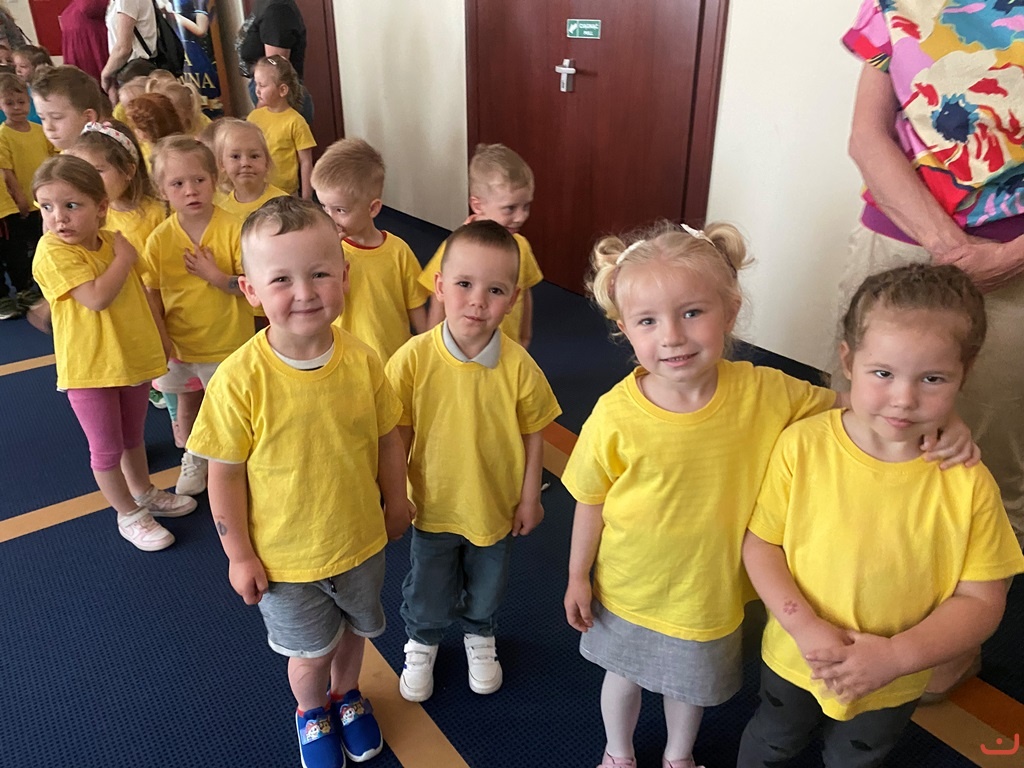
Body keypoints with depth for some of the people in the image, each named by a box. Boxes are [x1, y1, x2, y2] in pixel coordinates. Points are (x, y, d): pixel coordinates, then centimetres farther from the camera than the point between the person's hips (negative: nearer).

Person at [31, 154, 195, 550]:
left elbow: (141, 295, 13)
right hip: (89, 368, -6)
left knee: (133, 436, 24)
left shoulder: (113, 241, 1)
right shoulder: (52, 251, -19)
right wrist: (125, 257, -19)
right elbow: (97, 297, -31)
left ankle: (144, 493, 43)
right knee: (107, 449, 8)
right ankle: (129, 515, 25)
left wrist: (160, 339, 13)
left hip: (134, 358, 6)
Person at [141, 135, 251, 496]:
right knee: (188, 407, 23)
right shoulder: (159, 240, -8)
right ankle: (194, 459, 47)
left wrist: (217, 277, -27)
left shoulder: (232, 229, -17)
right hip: (180, 344, 3)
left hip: (229, 341, -3)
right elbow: (152, 296, -1)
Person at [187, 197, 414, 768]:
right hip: (284, 556, -2)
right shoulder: (241, 378, -25)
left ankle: (347, 694, 60)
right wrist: (239, 555, -9)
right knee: (310, 651, 20)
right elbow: (226, 473, -15)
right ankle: (312, 713, 54)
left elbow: (387, 437, -3)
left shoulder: (362, 361, -17)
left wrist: (396, 503, 7)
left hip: (361, 541, 3)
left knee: (354, 630, 27)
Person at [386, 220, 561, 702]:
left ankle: (479, 636, 57)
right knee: (427, 592, 22)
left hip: (497, 507, 1)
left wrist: (529, 498, -2)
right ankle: (422, 642, 53)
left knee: (486, 588, 26)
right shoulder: (413, 359, -23)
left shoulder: (518, 366, -21)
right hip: (433, 506, -1)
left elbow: (534, 435, -7)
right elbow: (398, 436, -11)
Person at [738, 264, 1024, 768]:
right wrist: (804, 626, -25)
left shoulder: (968, 484, -22)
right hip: (794, 659, 0)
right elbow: (760, 544, -14)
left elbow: (980, 600, -14)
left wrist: (897, 656, -25)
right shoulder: (802, 446, -22)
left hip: (893, 688, 0)